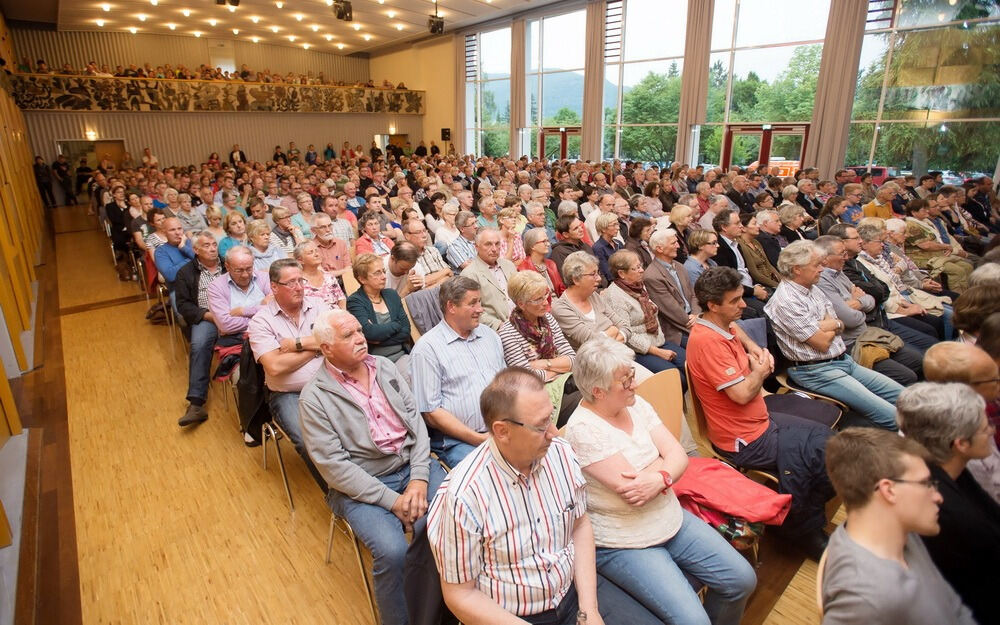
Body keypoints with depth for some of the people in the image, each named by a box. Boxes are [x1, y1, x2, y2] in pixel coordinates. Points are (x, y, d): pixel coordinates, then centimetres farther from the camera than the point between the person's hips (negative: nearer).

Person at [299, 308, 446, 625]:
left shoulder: (385, 367, 5)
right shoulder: (314, 397, -9)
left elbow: (415, 419, 3)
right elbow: (334, 465, -13)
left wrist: (419, 479, -9)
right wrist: (392, 500, -18)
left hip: (413, 465, 4)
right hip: (360, 485, -4)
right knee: (392, 551, -27)